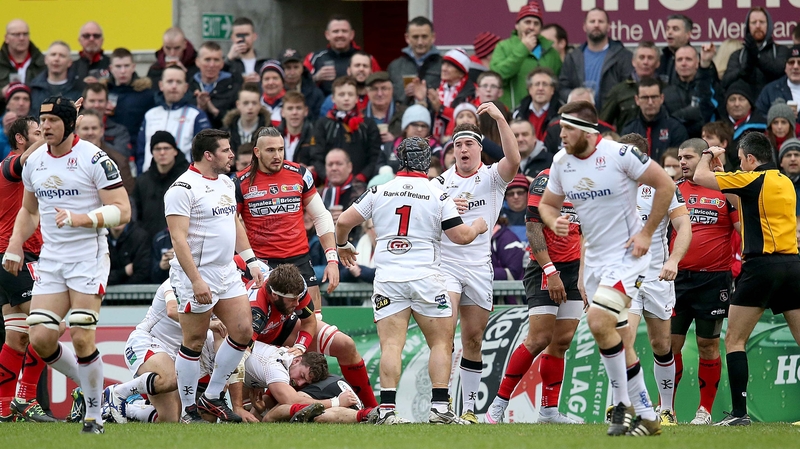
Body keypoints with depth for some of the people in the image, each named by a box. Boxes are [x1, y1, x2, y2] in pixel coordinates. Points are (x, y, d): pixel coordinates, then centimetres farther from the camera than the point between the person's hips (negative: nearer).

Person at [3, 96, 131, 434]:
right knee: (40, 338, -4)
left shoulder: (94, 159, -9)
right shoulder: (34, 162, 10)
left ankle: (94, 415, 3)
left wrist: (80, 219, -24)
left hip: (88, 256, -6)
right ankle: (86, 383, 21)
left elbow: (122, 211, -12)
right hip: (50, 258, 6)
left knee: (82, 337, -11)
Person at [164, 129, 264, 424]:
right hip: (196, 277, -8)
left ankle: (212, 397, 16)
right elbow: (178, 237, -19)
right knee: (194, 344, -3)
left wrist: (251, 261, 17)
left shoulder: (226, 183, 13)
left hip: (227, 274, 8)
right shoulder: (184, 188, -14)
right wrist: (196, 280, -25)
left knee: (242, 332, 3)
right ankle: (188, 410, 6)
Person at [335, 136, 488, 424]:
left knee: (391, 344, -3)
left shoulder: (379, 192, 7)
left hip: (387, 279, 2)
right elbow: (461, 236, 0)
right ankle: (440, 406, -4)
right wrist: (478, 227, 22)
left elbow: (343, 222, 10)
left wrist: (342, 245, 30)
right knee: (441, 342, 6)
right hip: (425, 278, -2)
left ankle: (387, 409, -14)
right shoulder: (438, 196, 0)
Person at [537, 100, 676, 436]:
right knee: (617, 340, 9)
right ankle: (646, 417, 17)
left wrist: (646, 232, -12)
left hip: (627, 254, -7)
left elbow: (665, 185, -10)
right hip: (594, 258, 7)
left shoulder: (620, 154, -17)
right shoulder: (561, 162, 2)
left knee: (599, 322, -24)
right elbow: (547, 203, 15)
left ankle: (623, 404, -10)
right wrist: (553, 221, -9)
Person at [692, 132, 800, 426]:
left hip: (762, 265, -6)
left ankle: (739, 411, -8)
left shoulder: (753, 179, -6)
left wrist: (709, 155, 17)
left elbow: (701, 176, -3)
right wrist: (722, 170, 27)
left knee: (734, 339, 2)